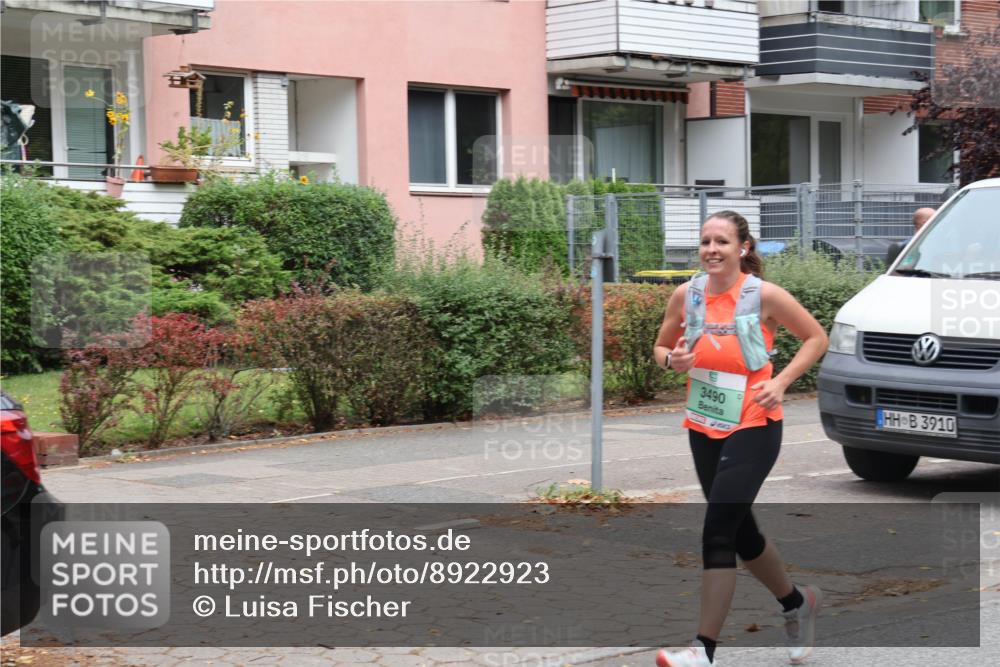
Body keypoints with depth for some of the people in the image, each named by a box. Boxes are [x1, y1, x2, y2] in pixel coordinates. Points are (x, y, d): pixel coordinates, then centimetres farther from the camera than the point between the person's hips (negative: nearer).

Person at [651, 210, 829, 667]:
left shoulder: (764, 295, -11)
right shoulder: (687, 295, 0)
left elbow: (816, 338, -1)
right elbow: (661, 347, 13)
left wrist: (780, 382, -13)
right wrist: (672, 359, -10)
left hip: (753, 427, -6)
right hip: (704, 428, 6)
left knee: (717, 530, -14)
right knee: (740, 530, 17)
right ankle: (797, 603, 42)